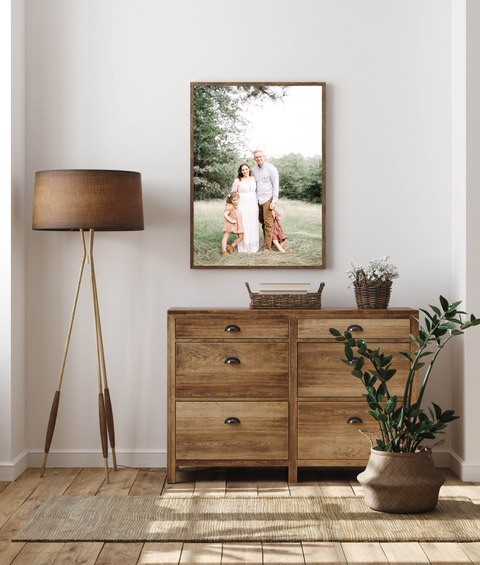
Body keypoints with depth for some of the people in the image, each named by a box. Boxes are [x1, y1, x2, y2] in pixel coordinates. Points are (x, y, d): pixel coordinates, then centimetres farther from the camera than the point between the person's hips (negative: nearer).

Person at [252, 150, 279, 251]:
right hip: (258, 200, 6)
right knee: (262, 222, 9)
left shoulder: (271, 169, -5)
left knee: (268, 223, -6)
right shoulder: (254, 170, 11)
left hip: (268, 199, -6)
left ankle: (267, 246, -5)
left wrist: (274, 201, -13)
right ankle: (266, 241, 21)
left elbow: (275, 186, -7)